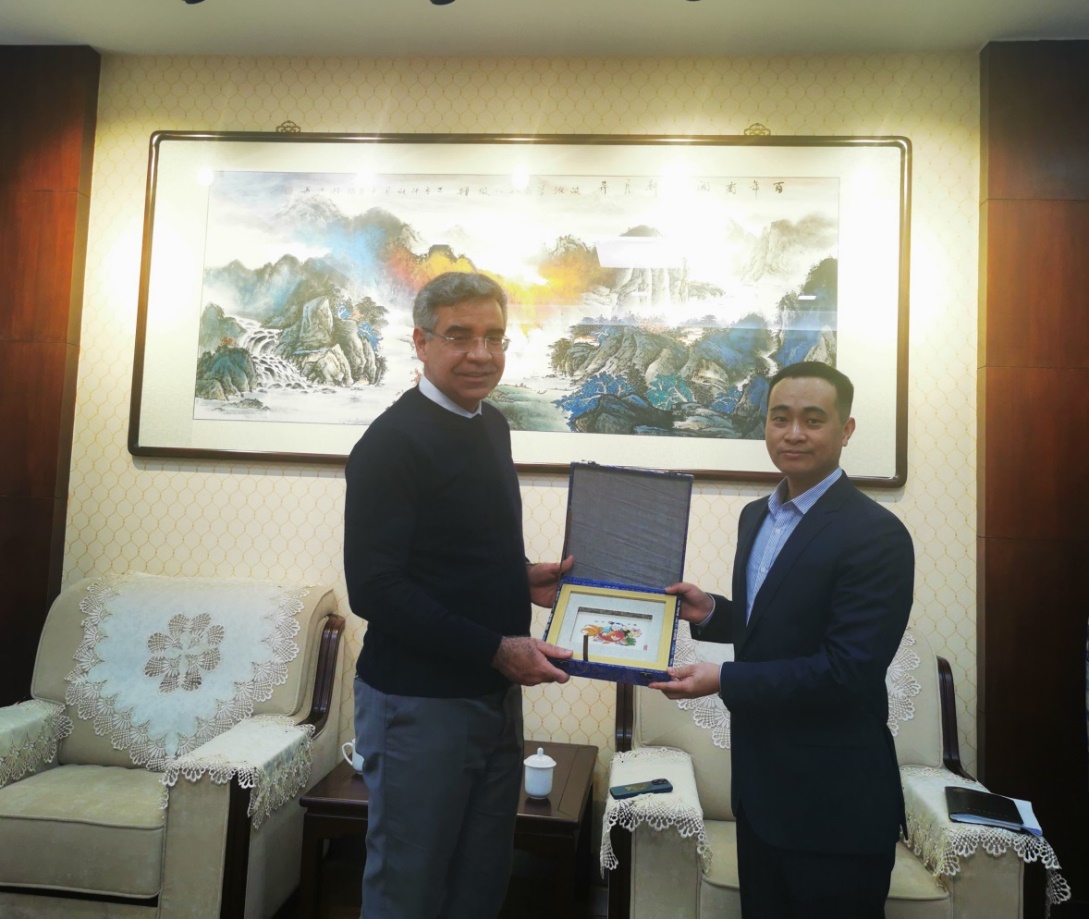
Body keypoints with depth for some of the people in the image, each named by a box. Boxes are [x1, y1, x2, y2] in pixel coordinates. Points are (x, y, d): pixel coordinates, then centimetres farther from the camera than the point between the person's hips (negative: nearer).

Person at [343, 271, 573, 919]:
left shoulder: (493, 425, 8)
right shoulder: (393, 442, -15)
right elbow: (373, 589, -20)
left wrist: (522, 578, -1)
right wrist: (498, 649, -22)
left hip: (497, 693, 7)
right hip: (419, 702, -7)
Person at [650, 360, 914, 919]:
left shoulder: (876, 535, -19)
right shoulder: (756, 517, 6)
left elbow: (848, 670, -23)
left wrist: (725, 680, -22)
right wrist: (710, 613, -2)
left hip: (834, 805, -7)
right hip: (759, 785, 7)